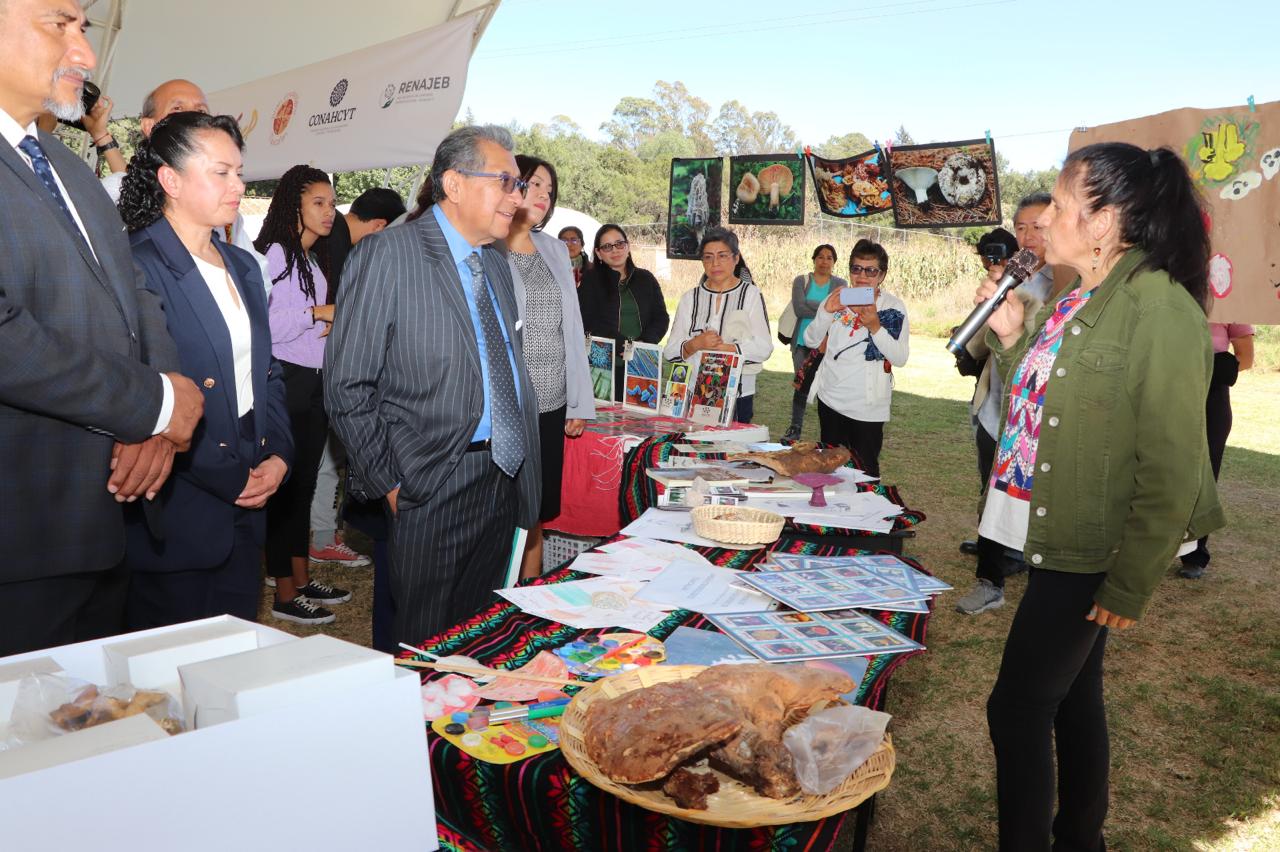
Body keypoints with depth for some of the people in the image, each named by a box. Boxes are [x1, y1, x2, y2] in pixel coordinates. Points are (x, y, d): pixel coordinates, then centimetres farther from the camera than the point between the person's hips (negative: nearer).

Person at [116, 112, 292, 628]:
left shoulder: (242, 267, 13)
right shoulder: (138, 266, -12)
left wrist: (279, 455, 1)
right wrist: (228, 479, -14)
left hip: (246, 508, 7)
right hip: (177, 516, -7)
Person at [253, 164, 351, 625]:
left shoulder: (315, 259, 15)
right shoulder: (274, 254, -11)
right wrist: (316, 312, -16)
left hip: (316, 383, 8)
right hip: (286, 380, -8)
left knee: (304, 483, 13)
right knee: (285, 484, -3)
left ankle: (301, 578, 24)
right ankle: (284, 594, 6)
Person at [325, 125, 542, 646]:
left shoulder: (496, 263, 13)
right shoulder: (386, 256, -11)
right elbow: (347, 385, -11)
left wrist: (523, 474, 12)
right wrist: (389, 483, -11)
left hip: (504, 481, 7)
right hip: (432, 487, -6)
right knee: (426, 645, 7)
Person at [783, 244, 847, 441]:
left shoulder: (840, 284, 8)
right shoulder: (801, 281, 7)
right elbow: (798, 308, -9)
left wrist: (811, 306, -14)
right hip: (803, 343, 0)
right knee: (802, 386, 2)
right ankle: (795, 428, 12)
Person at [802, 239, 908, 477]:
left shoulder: (893, 307, -5)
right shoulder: (837, 299, 4)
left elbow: (900, 358, -12)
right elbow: (811, 341, 1)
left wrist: (875, 327, -25)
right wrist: (826, 312, -16)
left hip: (868, 406, -3)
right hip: (830, 399, 4)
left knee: (865, 470, 1)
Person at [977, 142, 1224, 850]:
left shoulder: (1161, 310, -20)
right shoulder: (1075, 302, 7)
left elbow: (1173, 468, -20)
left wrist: (1130, 585, -16)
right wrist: (1010, 339, 0)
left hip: (1089, 554, -8)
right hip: (1054, 540, 9)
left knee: (1018, 707, 1)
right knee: (1071, 696, 21)